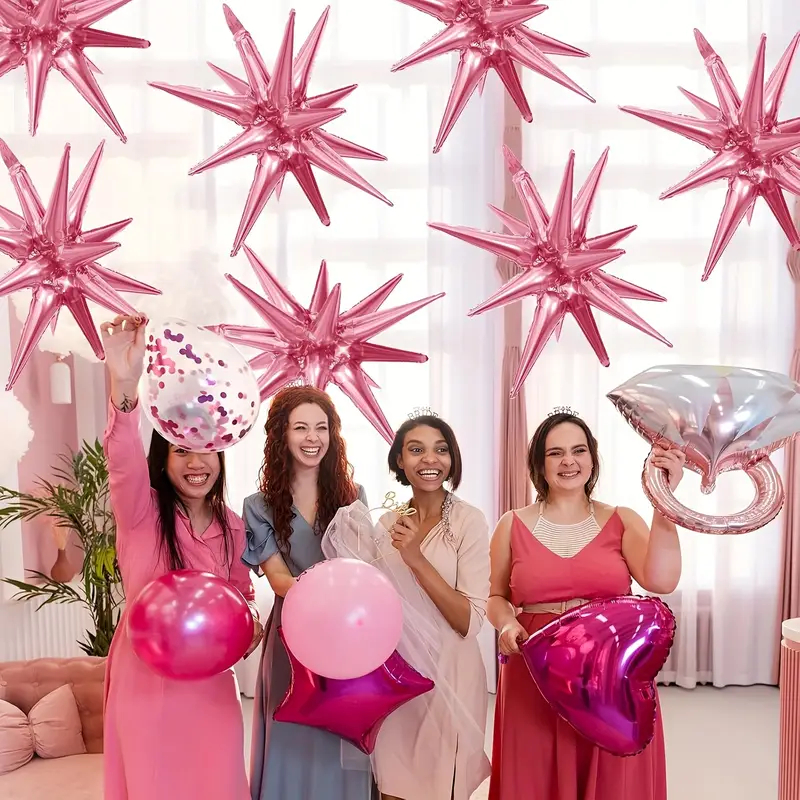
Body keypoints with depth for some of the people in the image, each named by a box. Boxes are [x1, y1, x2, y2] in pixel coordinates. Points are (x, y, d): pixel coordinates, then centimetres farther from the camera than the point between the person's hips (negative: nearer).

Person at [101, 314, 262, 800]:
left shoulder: (232, 526, 1)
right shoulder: (140, 511, -12)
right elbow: (125, 462, -34)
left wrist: (250, 621, -7)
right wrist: (125, 389, -53)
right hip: (147, 674, -3)